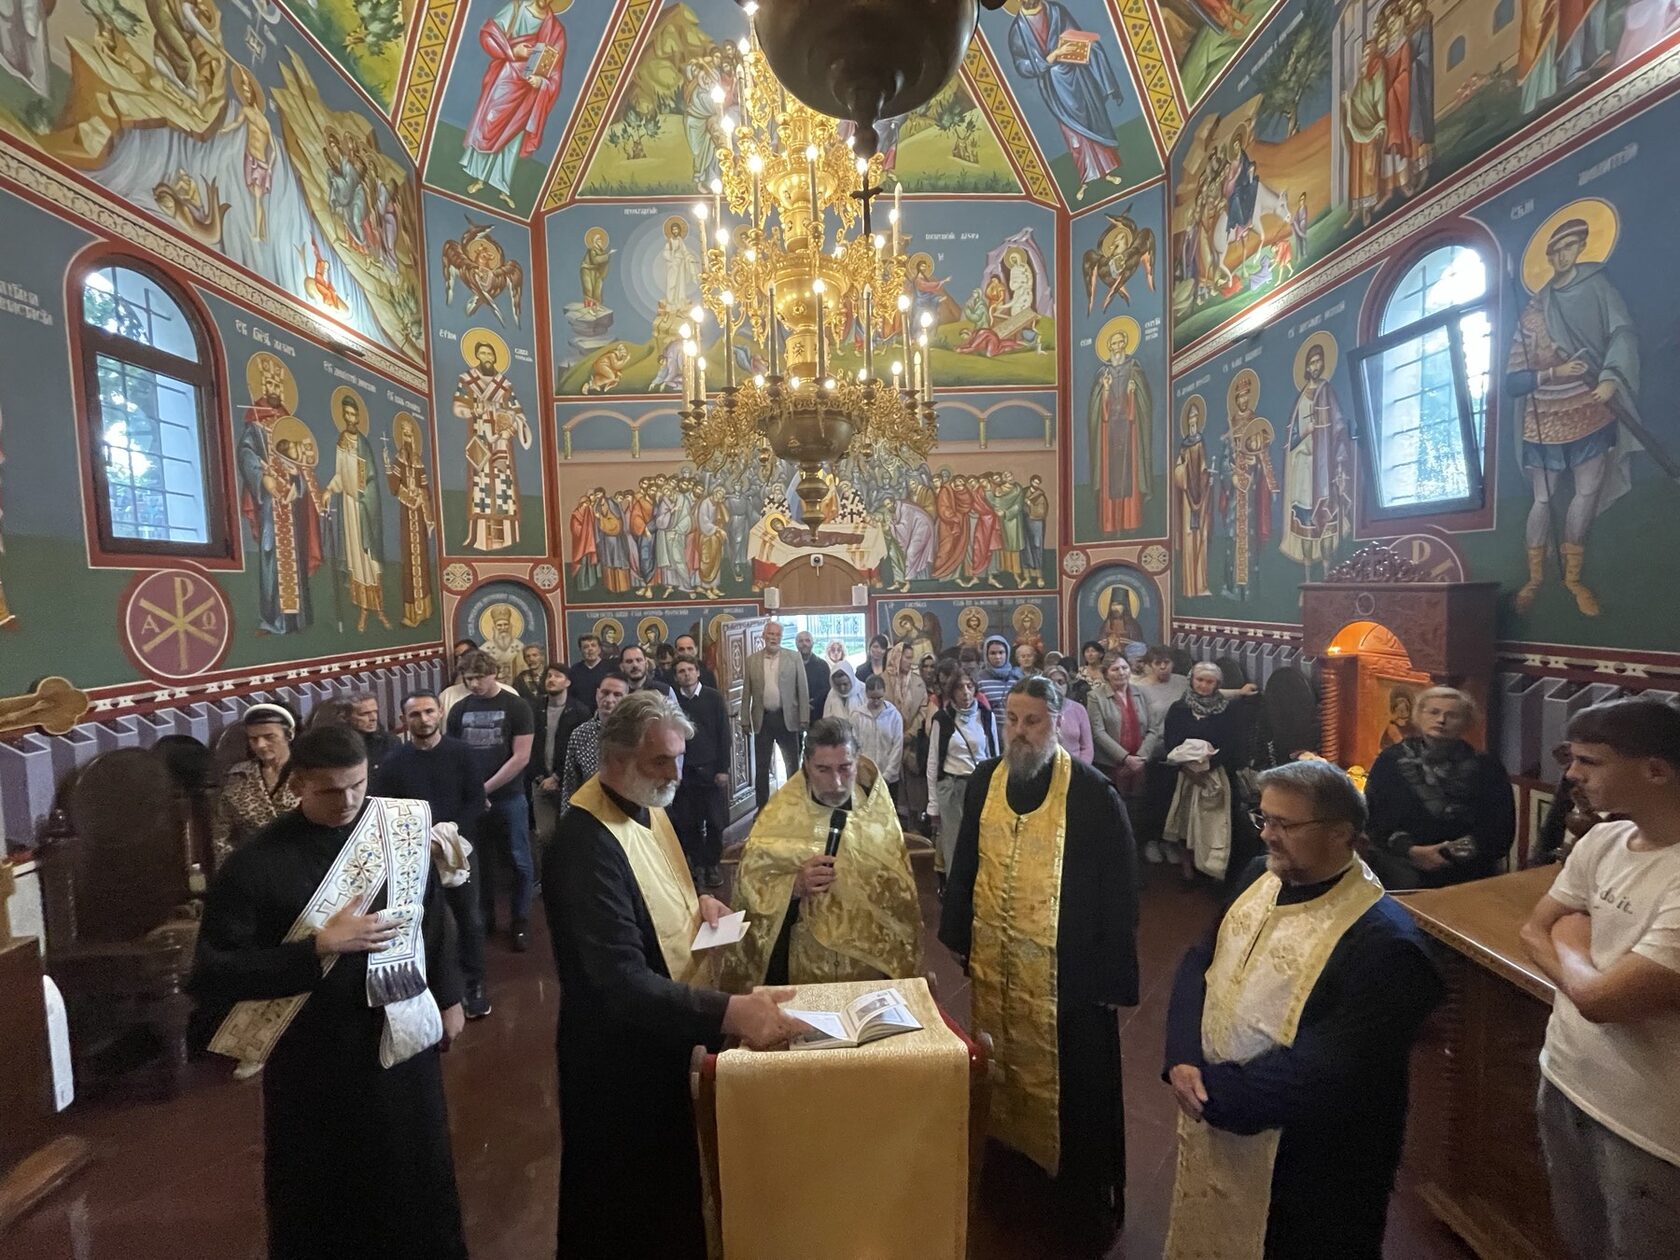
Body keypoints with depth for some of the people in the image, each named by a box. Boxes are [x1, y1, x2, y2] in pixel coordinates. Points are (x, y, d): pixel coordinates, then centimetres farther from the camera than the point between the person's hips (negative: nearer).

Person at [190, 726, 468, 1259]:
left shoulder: (402, 825, -8)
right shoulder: (257, 863, -16)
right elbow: (212, 973, -14)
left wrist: (448, 996, 9)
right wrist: (321, 947, -24)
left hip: (403, 1035, 3)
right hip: (314, 1054, -2)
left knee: (417, 1177, 20)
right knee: (322, 1197, 17)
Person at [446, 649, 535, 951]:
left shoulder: (516, 707, -7)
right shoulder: (459, 710, 5)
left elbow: (521, 757, -11)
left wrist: (485, 788, -13)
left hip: (508, 798, -3)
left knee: (519, 863, 4)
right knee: (480, 862, 15)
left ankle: (520, 923, 18)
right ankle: (484, 919, 31)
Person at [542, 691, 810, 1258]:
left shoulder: (648, 808, -1)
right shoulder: (584, 843, -30)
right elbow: (620, 981, -35)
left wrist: (698, 900, -3)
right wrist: (729, 1012, -42)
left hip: (666, 1037, 9)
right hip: (621, 1057, -8)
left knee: (670, 1178, 29)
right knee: (628, 1209, 16)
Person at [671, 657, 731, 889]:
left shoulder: (714, 697, 0)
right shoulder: (672, 700, 1)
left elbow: (724, 734, -1)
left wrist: (723, 768, -5)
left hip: (711, 769, -1)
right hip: (683, 771, 1)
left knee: (715, 821, 3)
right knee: (688, 822, 5)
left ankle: (713, 864, 18)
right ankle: (698, 864, 20)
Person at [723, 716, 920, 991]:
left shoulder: (877, 810, -6)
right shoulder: (780, 814, -12)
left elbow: (899, 892, 3)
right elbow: (748, 881, -11)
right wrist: (795, 885, -28)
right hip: (806, 964, -2)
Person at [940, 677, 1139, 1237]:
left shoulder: (1093, 793, -16)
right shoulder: (984, 781, -2)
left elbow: (1118, 892, -12)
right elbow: (965, 864, 8)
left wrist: (1112, 976, -10)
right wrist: (960, 938, 11)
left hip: (1066, 971, -4)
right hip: (994, 963, 5)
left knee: (1069, 1084, 11)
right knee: (1001, 1072, 21)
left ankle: (1085, 1198, 36)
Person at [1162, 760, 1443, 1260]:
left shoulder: (1384, 940, -26)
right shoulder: (1259, 876, -3)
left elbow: (1325, 1070, -28)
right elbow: (1199, 964, 0)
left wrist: (1213, 1091, -21)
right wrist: (1183, 1060, -15)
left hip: (1303, 1164, -6)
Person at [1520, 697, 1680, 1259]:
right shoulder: (1602, 840, -4)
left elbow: (1597, 997, -27)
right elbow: (1535, 931, 5)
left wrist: (1570, 937, -9)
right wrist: (1582, 962, -13)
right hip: (1564, 1079, 7)